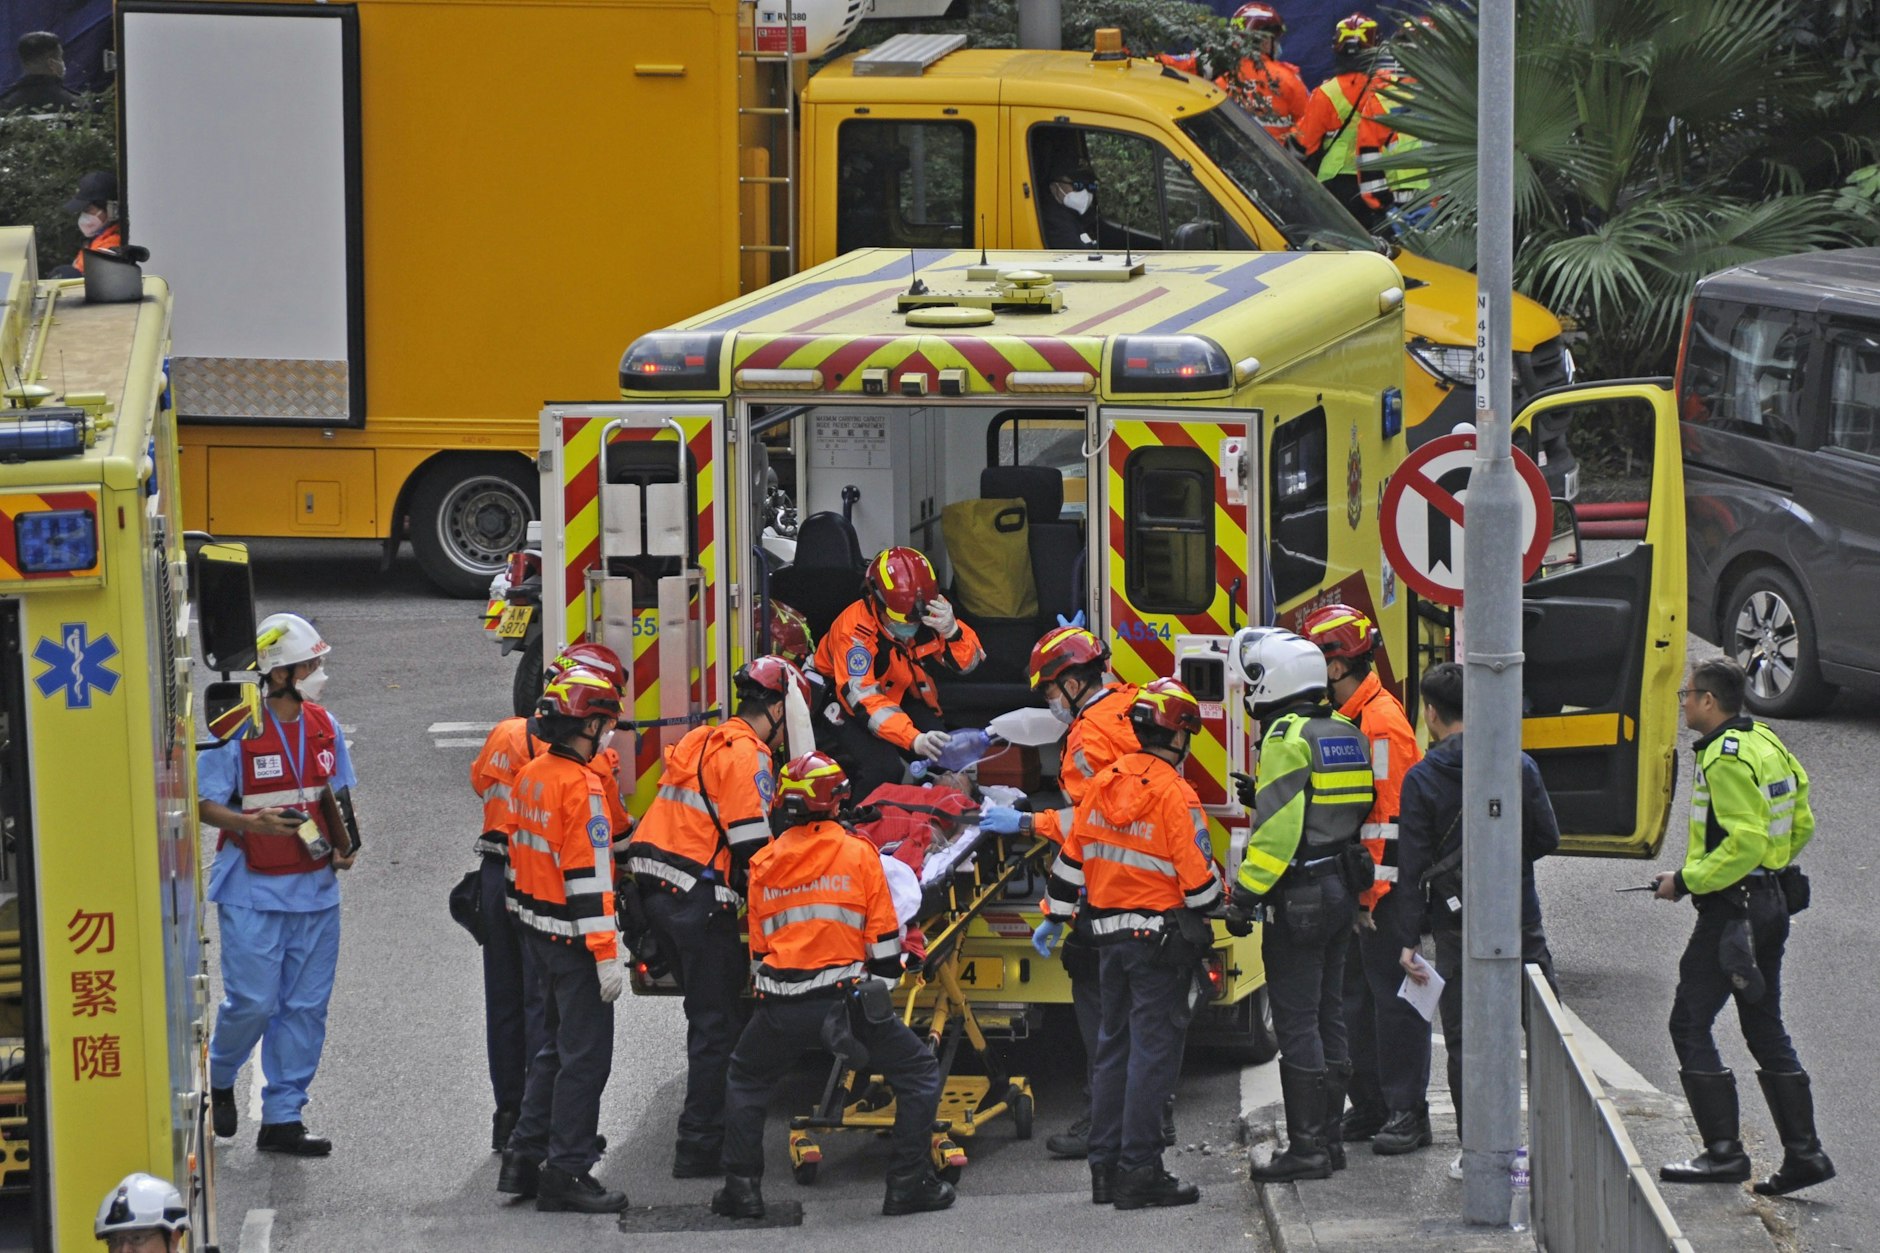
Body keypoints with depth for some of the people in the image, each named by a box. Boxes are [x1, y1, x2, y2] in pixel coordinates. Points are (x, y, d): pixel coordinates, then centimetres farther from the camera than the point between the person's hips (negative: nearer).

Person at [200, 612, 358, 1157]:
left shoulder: (323, 726, 8)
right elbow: (203, 802, -9)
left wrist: (345, 842, 2)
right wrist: (251, 823, -25)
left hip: (315, 888, 6)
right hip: (252, 890, -6)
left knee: (306, 1005, 5)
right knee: (252, 1001, -6)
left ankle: (283, 1117, 13)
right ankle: (219, 1079, 24)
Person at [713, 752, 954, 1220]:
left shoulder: (764, 863, 9)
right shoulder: (858, 853, 0)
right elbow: (882, 938, 2)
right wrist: (898, 962, 21)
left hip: (780, 1006, 3)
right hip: (845, 999, -3)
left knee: (746, 1080, 27)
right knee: (919, 1075, 12)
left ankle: (742, 1188, 20)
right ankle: (908, 1184, 6)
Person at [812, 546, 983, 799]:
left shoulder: (931, 613, -15)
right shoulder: (854, 630, -30)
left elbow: (968, 662, -11)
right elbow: (864, 700, -36)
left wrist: (951, 631, -34)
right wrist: (913, 739, -49)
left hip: (906, 698, 5)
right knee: (884, 769, -29)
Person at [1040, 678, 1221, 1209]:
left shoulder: (1102, 785, 5)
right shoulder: (1173, 794, -16)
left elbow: (1072, 857, 12)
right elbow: (1197, 872, -14)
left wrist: (1056, 914, 23)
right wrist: (1213, 901, 7)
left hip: (1109, 933, 7)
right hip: (1160, 937, -7)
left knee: (1114, 1047, 14)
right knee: (1153, 1052, -5)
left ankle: (1105, 1165, 17)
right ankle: (1139, 1170, -6)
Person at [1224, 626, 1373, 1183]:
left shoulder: (1288, 738, -15)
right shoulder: (1344, 733, 12)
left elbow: (1279, 828, -22)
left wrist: (1246, 895, -19)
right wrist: (1264, 795, 16)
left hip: (1299, 898, -9)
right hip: (1342, 888, 9)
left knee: (1297, 1023, -6)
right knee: (1328, 1017, 14)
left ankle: (1306, 1148, -6)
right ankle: (1327, 1135, 20)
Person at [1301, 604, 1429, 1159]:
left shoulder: (1381, 721, -17)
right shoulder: (1342, 718, 15)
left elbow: (1392, 814, -21)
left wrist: (1377, 892, -21)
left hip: (1387, 884, -10)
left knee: (1393, 997, -5)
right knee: (1355, 997, 13)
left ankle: (1407, 1113, -1)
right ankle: (1370, 1107, 20)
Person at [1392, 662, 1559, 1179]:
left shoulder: (1422, 780, -7)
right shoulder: (1519, 766, -2)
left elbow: (1412, 867, -9)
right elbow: (1547, 839, 3)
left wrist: (1407, 940, -6)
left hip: (1456, 923, -2)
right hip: (1520, 922, 2)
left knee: (1464, 1039, 6)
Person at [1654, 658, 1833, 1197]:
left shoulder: (1726, 759, -18)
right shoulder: (1767, 743, 11)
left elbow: (1745, 842, -24)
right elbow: (1802, 824, 16)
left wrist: (1686, 881, -17)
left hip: (1733, 906, -10)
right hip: (1772, 900, 10)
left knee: (1690, 1023, -4)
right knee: (1765, 1028, 14)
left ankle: (1724, 1152, -7)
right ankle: (1804, 1151, 12)